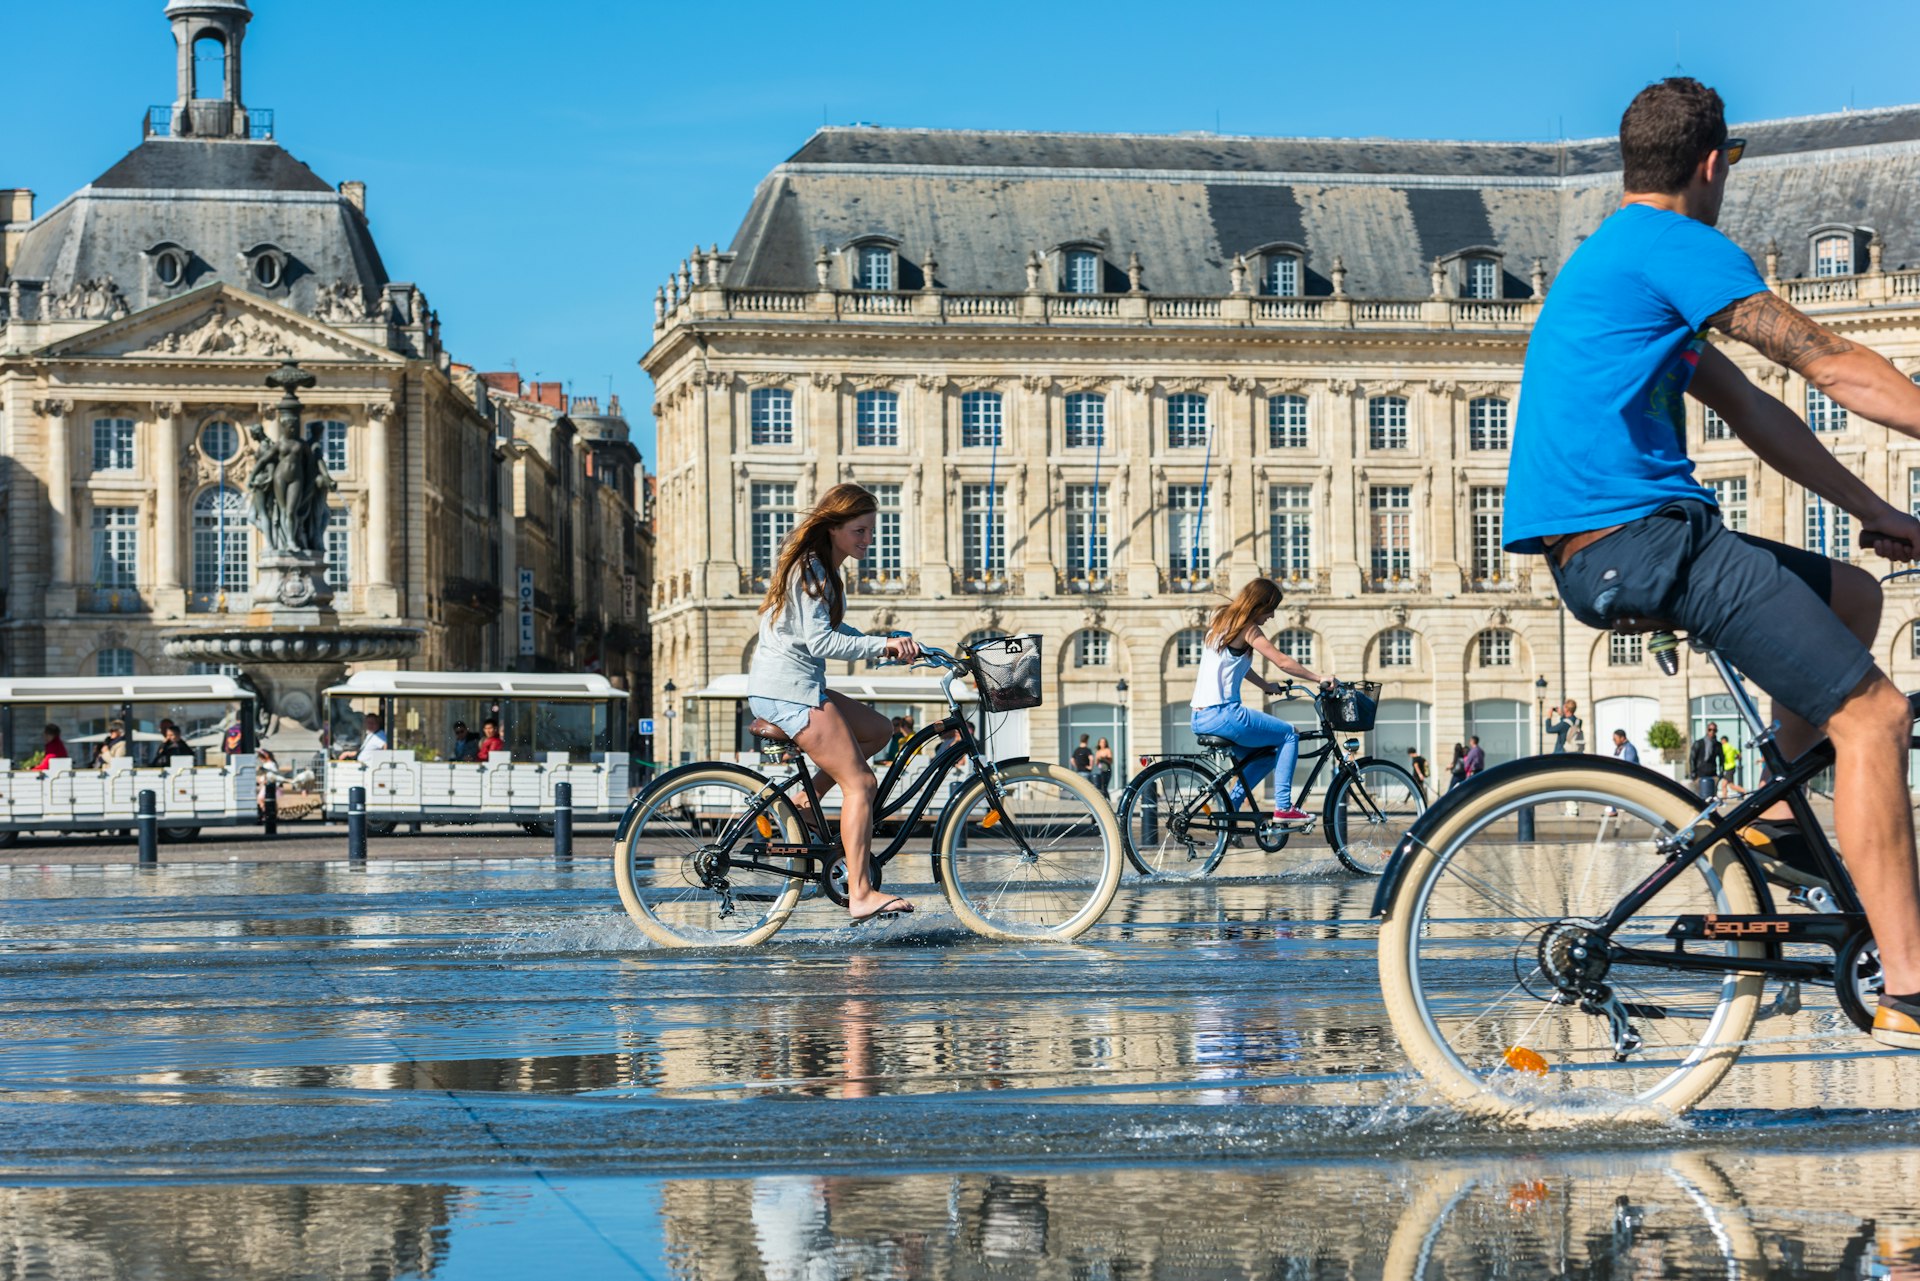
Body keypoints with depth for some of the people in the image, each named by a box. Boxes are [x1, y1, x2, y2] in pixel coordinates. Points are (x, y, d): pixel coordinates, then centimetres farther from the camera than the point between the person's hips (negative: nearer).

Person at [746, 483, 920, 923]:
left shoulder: (821, 569, 16)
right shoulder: (810, 569, -14)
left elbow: (833, 630, 24)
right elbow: (821, 641, -22)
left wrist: (887, 645, 12)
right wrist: (882, 645, -23)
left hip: (797, 686, 10)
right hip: (789, 691, -10)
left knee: (876, 730, 18)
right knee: (861, 783, -11)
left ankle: (801, 804, 9)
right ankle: (861, 894, -14)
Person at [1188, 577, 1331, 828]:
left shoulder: (1220, 621, 17)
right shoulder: (1247, 629, -9)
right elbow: (1283, 662, -13)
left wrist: (1266, 685, 29)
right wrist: (1319, 680, -7)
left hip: (1200, 719, 9)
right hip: (1222, 715, -9)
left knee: (1267, 755, 23)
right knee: (1289, 735, 4)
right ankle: (1283, 806, 0)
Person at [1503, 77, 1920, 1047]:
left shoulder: (1615, 258, 25)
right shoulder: (1676, 246, -6)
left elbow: (1749, 409, 25)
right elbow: (1833, 366, -7)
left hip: (1604, 547, 10)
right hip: (1635, 538, -10)